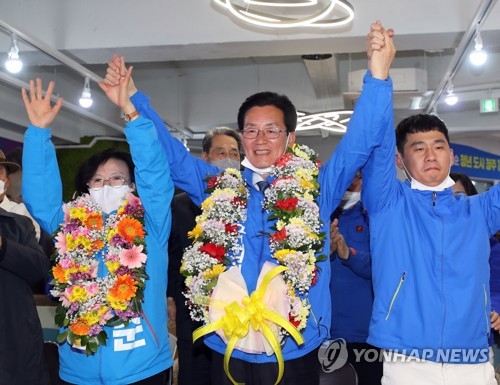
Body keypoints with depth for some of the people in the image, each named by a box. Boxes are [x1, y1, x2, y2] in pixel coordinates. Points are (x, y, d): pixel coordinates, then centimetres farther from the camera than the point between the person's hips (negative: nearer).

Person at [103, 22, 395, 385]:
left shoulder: (315, 188, 2)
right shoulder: (217, 188, 9)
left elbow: (359, 143, -6)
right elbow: (171, 153, 11)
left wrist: (378, 76, -19)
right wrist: (132, 98, 4)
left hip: (293, 355, -2)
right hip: (229, 352, 2)